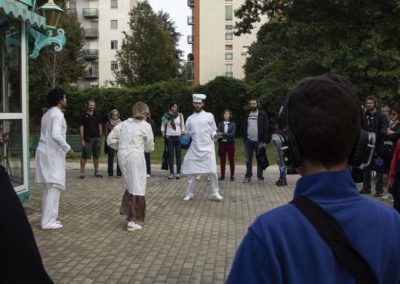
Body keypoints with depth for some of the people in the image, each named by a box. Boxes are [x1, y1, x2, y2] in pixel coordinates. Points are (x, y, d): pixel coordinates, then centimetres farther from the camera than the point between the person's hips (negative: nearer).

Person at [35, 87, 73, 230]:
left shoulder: (47, 114, 16)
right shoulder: (57, 114, -13)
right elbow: (56, 135, -26)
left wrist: (63, 148, 19)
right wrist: (67, 148, -15)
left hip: (45, 152, 10)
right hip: (52, 154, -10)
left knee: (48, 187, 14)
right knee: (54, 187, -6)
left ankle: (48, 218, 19)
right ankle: (48, 221, -5)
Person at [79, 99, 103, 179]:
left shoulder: (97, 116, 11)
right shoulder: (84, 116, 0)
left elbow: (100, 126, 14)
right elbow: (81, 128, -2)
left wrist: (100, 137, 7)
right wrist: (82, 139, -8)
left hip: (96, 138, 4)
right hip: (87, 139, -4)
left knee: (96, 156, 8)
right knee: (84, 156, -4)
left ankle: (96, 172, 16)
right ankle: (82, 172, 0)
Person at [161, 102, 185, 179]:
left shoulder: (180, 115, 8)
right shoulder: (166, 115, 4)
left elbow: (183, 126, 11)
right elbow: (163, 126, 7)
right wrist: (163, 134, -5)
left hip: (178, 137, 1)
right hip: (169, 137, 0)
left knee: (178, 155, -1)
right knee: (170, 155, 0)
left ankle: (178, 173, 6)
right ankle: (171, 173, 6)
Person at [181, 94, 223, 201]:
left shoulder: (209, 116, 3)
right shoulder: (190, 118, 10)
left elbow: (213, 130, 5)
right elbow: (187, 134, 14)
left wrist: (215, 135, -15)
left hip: (207, 148, -2)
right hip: (194, 149, 2)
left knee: (213, 171, -6)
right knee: (191, 172, 5)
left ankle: (215, 193, 9)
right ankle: (189, 194, 18)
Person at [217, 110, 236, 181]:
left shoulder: (233, 124, 1)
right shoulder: (220, 124, 5)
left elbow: (232, 134, -11)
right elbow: (218, 133, -7)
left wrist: (223, 134, -21)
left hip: (230, 144, -1)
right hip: (222, 144, 2)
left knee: (231, 160, 4)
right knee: (222, 160, 6)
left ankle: (232, 176, 11)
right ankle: (222, 175, 15)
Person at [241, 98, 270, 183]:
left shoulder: (262, 114, -1)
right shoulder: (247, 115, 10)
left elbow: (266, 128, -5)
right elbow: (243, 127, 13)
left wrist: (265, 141, -10)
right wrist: (244, 138, 3)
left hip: (259, 141, -3)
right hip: (248, 141, 3)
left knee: (260, 159, 3)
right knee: (248, 160, 8)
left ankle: (260, 177, 10)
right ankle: (248, 176, 16)